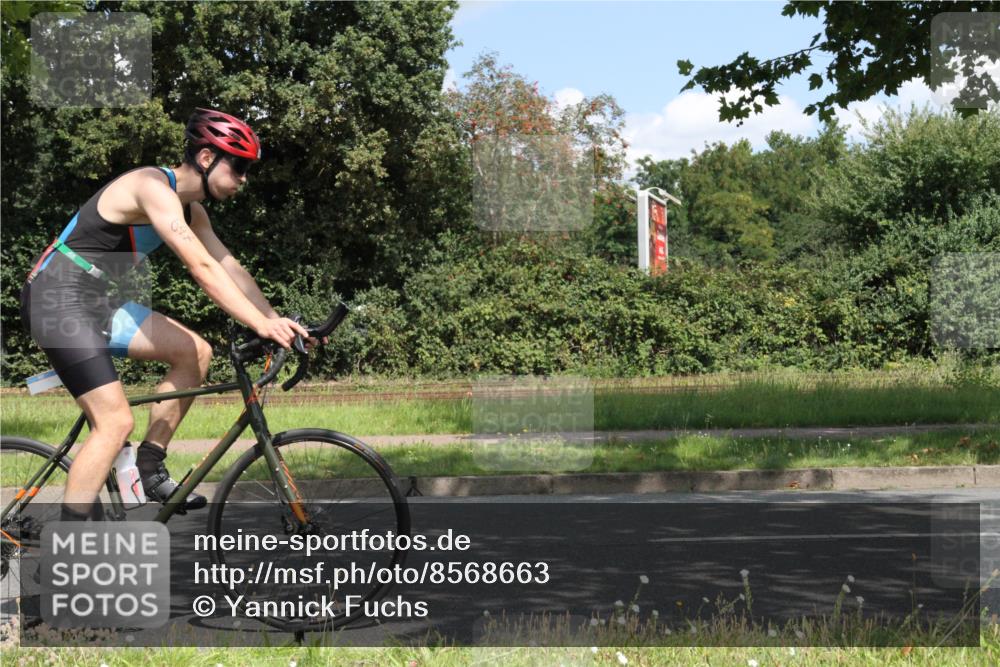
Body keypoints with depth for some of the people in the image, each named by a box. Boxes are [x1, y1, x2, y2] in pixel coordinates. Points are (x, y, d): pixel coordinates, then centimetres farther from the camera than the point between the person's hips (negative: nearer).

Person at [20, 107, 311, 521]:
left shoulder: (190, 210, 13)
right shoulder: (154, 188, -18)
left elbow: (228, 268, 12)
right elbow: (201, 268, -27)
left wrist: (276, 321, 1)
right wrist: (262, 325, -30)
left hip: (96, 302, 10)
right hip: (59, 300, -10)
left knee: (195, 352, 4)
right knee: (115, 422, -15)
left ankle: (149, 469, 10)